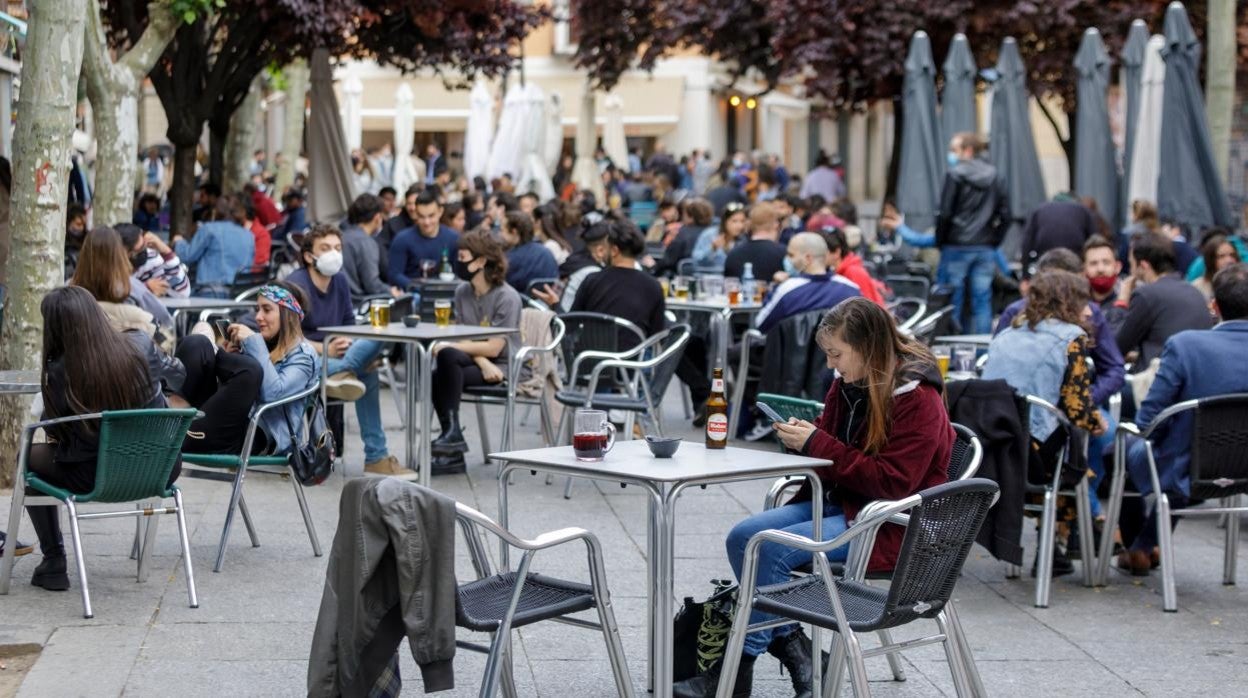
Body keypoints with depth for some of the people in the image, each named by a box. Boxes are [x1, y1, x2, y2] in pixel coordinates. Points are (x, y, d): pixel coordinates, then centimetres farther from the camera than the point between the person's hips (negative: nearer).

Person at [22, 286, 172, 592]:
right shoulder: (141, 346, -9)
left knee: (29, 456, 26)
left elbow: (55, 432, -3)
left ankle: (53, 563, 27)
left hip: (93, 476, -3)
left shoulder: (60, 372, -18)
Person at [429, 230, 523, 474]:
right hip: (475, 361, 6)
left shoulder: (507, 297, -13)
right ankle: (452, 454, -19)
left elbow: (493, 348, -17)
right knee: (436, 377, -24)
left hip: (501, 367, -6)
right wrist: (483, 363, -16)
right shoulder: (462, 292, 8)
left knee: (447, 355, -28)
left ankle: (452, 432, -23)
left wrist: (448, 346, -18)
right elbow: (463, 338, 5)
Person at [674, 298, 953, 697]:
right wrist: (802, 437, -7)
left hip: (890, 525, -9)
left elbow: (892, 482, -23)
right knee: (743, 537, -11)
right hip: (841, 502, 9)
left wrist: (816, 444, -23)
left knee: (772, 548, -23)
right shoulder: (849, 383, 6)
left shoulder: (917, 399, -17)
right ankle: (792, 647, -8)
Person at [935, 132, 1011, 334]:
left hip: (957, 247, -4)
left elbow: (945, 214, -10)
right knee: (983, 300, 5)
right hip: (985, 249, 4)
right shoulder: (994, 177, 9)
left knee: (953, 302, 1)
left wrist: (940, 242, 0)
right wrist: (993, 241, 12)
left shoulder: (955, 175, -7)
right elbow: (1005, 216, 7)